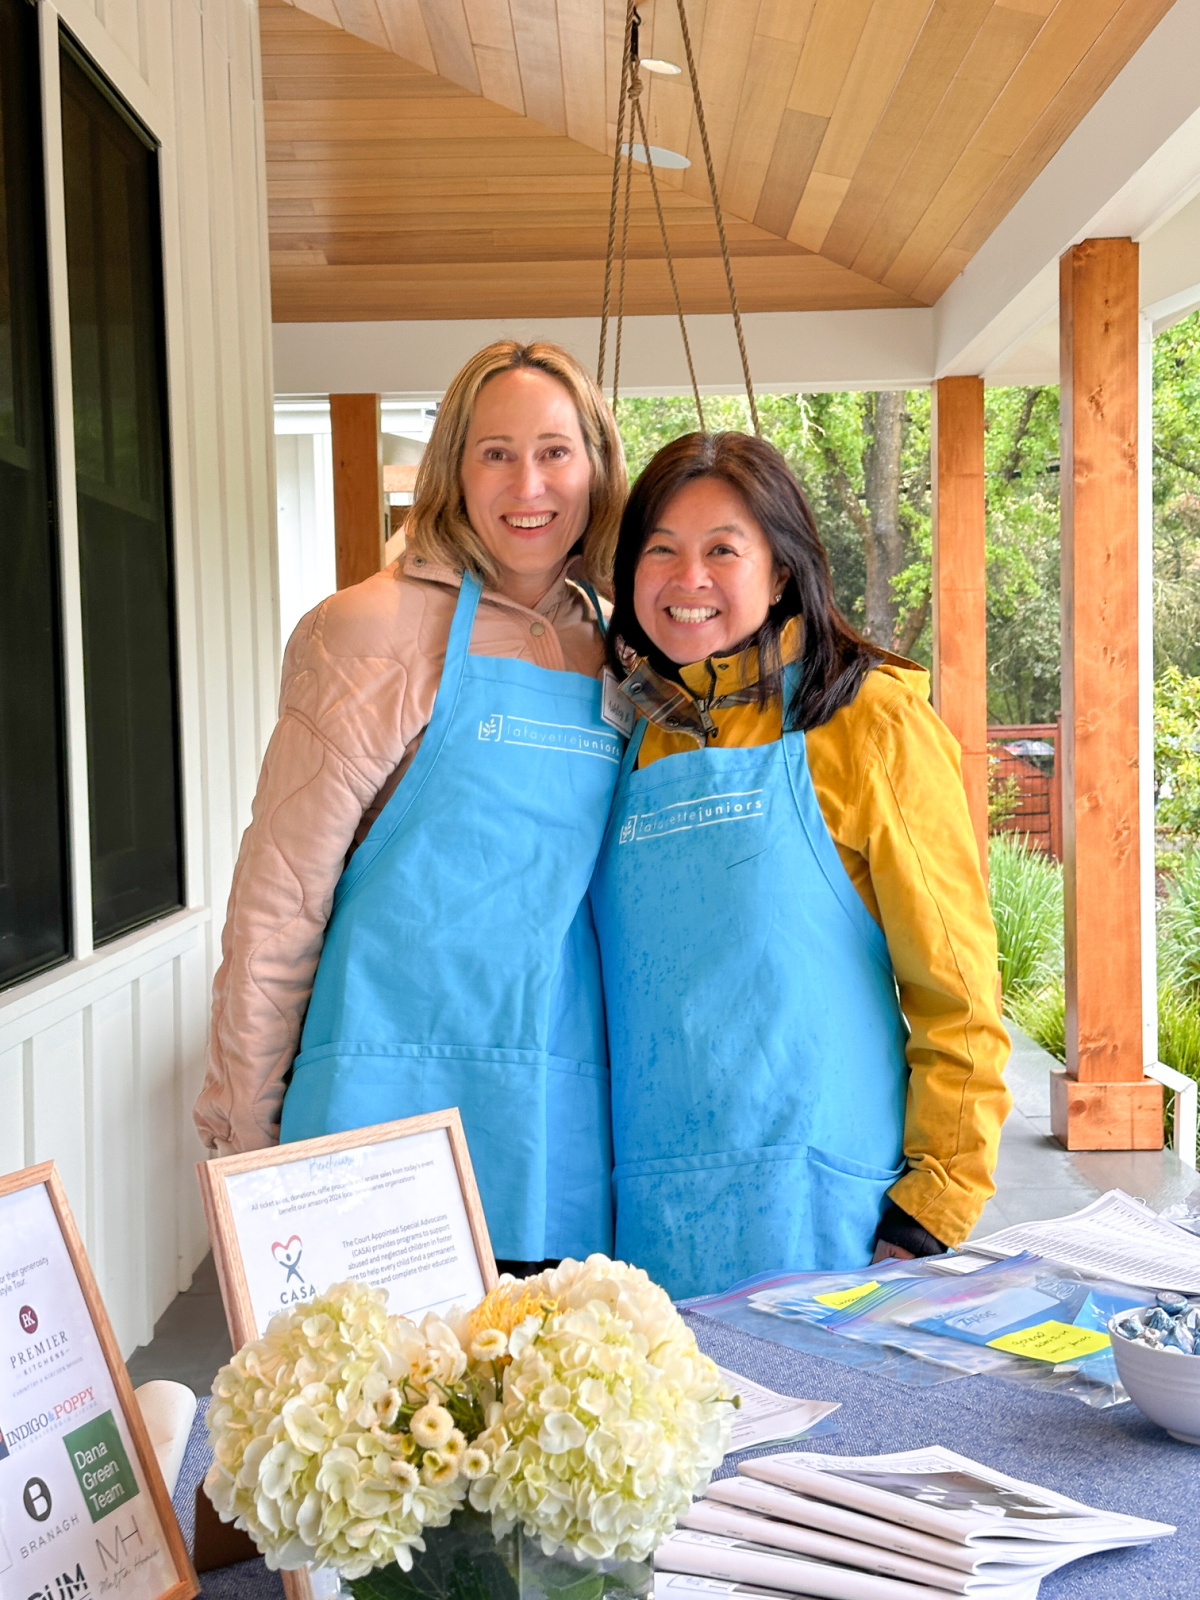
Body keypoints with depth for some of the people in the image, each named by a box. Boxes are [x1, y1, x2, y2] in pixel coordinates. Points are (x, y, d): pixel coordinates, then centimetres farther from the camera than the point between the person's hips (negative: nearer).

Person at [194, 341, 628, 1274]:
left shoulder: (614, 657, 11)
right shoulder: (375, 627, -5)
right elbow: (280, 888, -5)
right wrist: (242, 1127, -6)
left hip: (561, 1123, 5)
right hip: (396, 1089, -4)